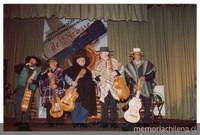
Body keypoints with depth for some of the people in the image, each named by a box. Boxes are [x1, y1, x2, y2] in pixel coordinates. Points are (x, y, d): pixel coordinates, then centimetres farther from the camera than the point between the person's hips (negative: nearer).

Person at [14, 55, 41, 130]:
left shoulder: (38, 71, 13)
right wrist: (25, 64, -3)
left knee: (27, 107, -3)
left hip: (30, 90, -1)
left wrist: (33, 81, -13)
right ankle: (18, 122, 4)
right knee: (18, 105, -2)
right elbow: (16, 67, 3)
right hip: (20, 88, 1)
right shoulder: (24, 68, 18)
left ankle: (26, 123, 3)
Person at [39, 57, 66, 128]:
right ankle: (50, 123, 13)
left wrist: (57, 85, -23)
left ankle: (59, 123, 3)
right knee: (49, 108, 3)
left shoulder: (60, 70, 3)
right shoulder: (47, 70, 16)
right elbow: (41, 77, 6)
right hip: (48, 92, 4)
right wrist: (47, 75, -13)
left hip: (58, 91, -4)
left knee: (59, 107, -6)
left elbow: (63, 80, -7)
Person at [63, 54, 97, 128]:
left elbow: (90, 82, 22)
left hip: (85, 92, 5)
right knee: (76, 107, -1)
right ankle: (75, 122, 11)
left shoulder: (87, 71, 19)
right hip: (75, 91, -5)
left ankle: (83, 122, 17)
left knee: (85, 107, 6)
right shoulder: (72, 69, 3)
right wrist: (71, 82, -21)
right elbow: (66, 75, -9)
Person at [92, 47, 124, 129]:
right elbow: (94, 72, 9)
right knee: (104, 106, 5)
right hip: (103, 87, 2)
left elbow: (121, 68, 8)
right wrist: (99, 77, -9)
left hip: (113, 87, -1)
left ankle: (114, 123, 15)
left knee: (113, 106, 3)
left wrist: (116, 72, -10)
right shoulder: (98, 63, 12)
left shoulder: (114, 61, 5)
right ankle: (104, 123, 17)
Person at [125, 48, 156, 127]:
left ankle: (146, 123, 16)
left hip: (146, 89, 1)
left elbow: (152, 74, 4)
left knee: (147, 107, 3)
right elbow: (128, 78, -2)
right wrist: (135, 85, -14)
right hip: (134, 89, 0)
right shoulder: (129, 66, 5)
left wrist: (145, 77, -14)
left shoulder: (147, 64, 6)